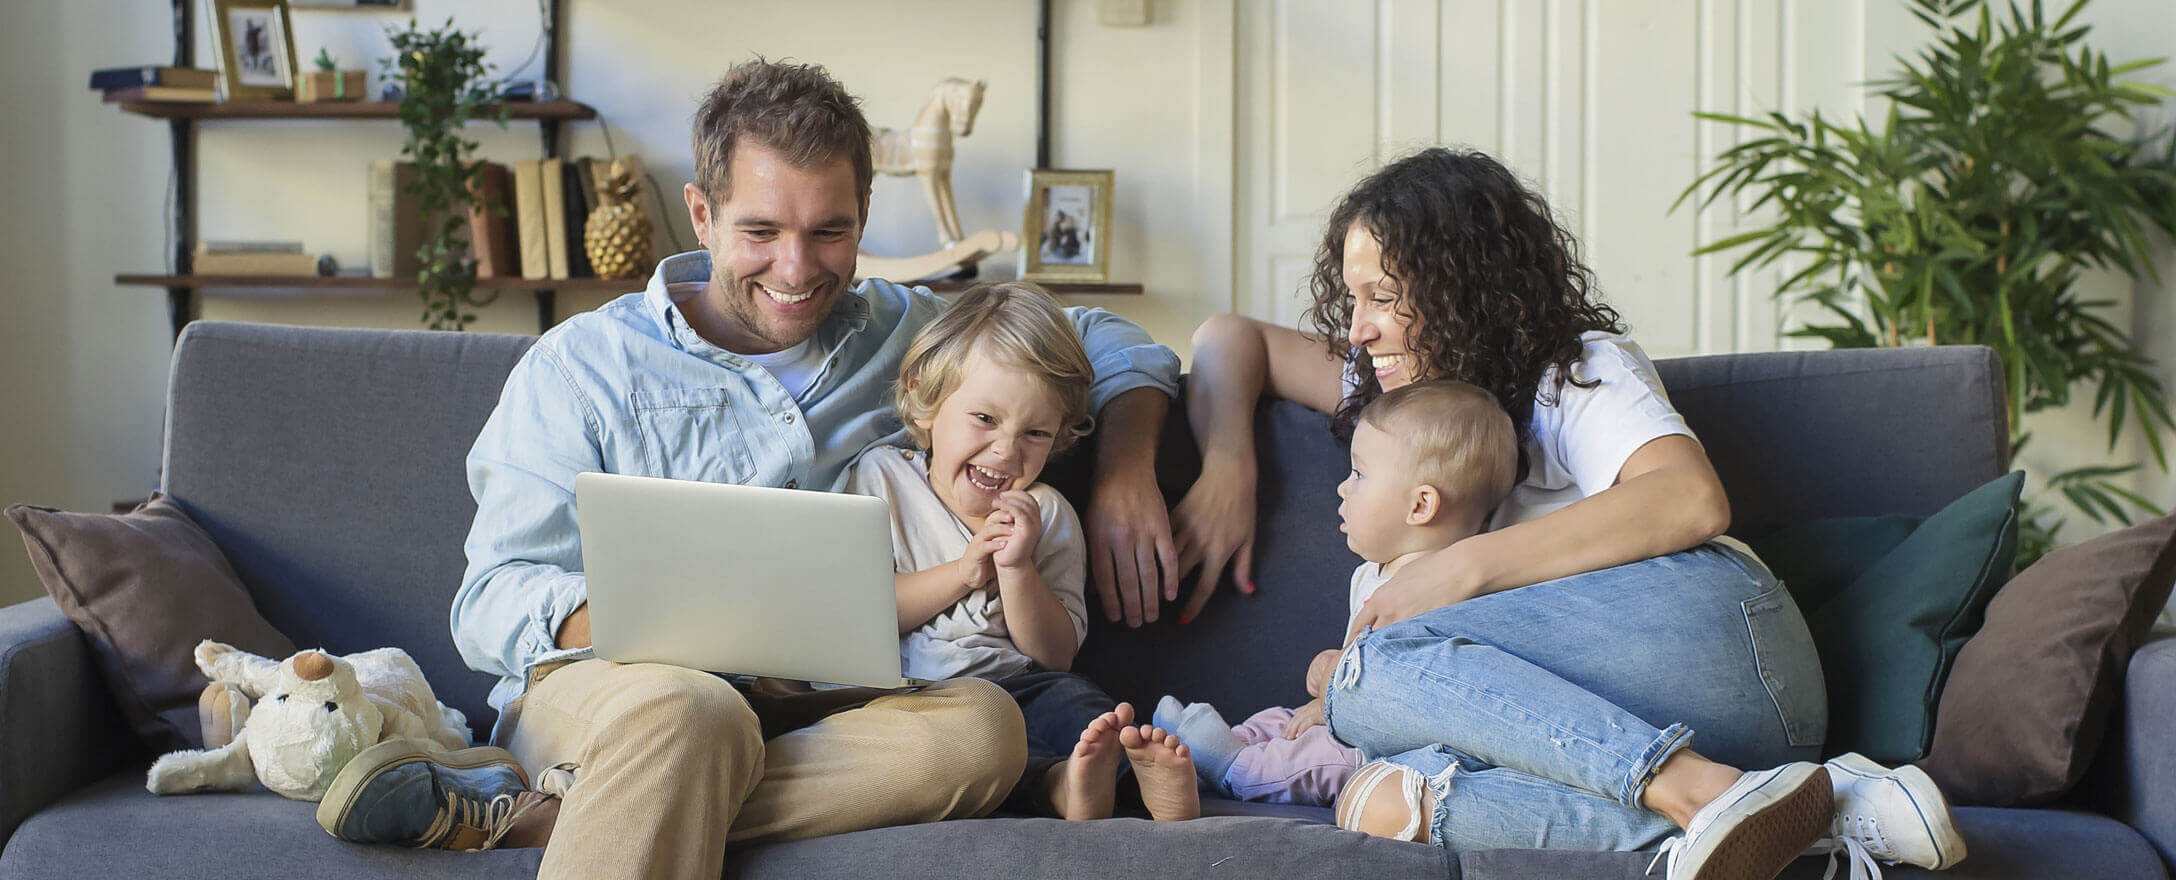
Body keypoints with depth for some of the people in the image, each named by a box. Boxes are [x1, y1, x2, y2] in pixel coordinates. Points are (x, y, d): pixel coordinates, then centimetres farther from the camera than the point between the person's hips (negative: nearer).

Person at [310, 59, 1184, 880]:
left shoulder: (902, 332, 13)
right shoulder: (581, 366, 4)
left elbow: (1103, 338, 24)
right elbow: (491, 603, -2)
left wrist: (1121, 467, 2)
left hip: (813, 704, 5)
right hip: (602, 681, -5)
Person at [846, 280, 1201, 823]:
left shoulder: (1047, 515, 15)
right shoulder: (881, 479, 9)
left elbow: (1056, 655, 8)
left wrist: (1017, 568, -9)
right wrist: (962, 573, -8)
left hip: (1017, 685, 2)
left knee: (1072, 699, -31)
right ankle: (1055, 782, -56)